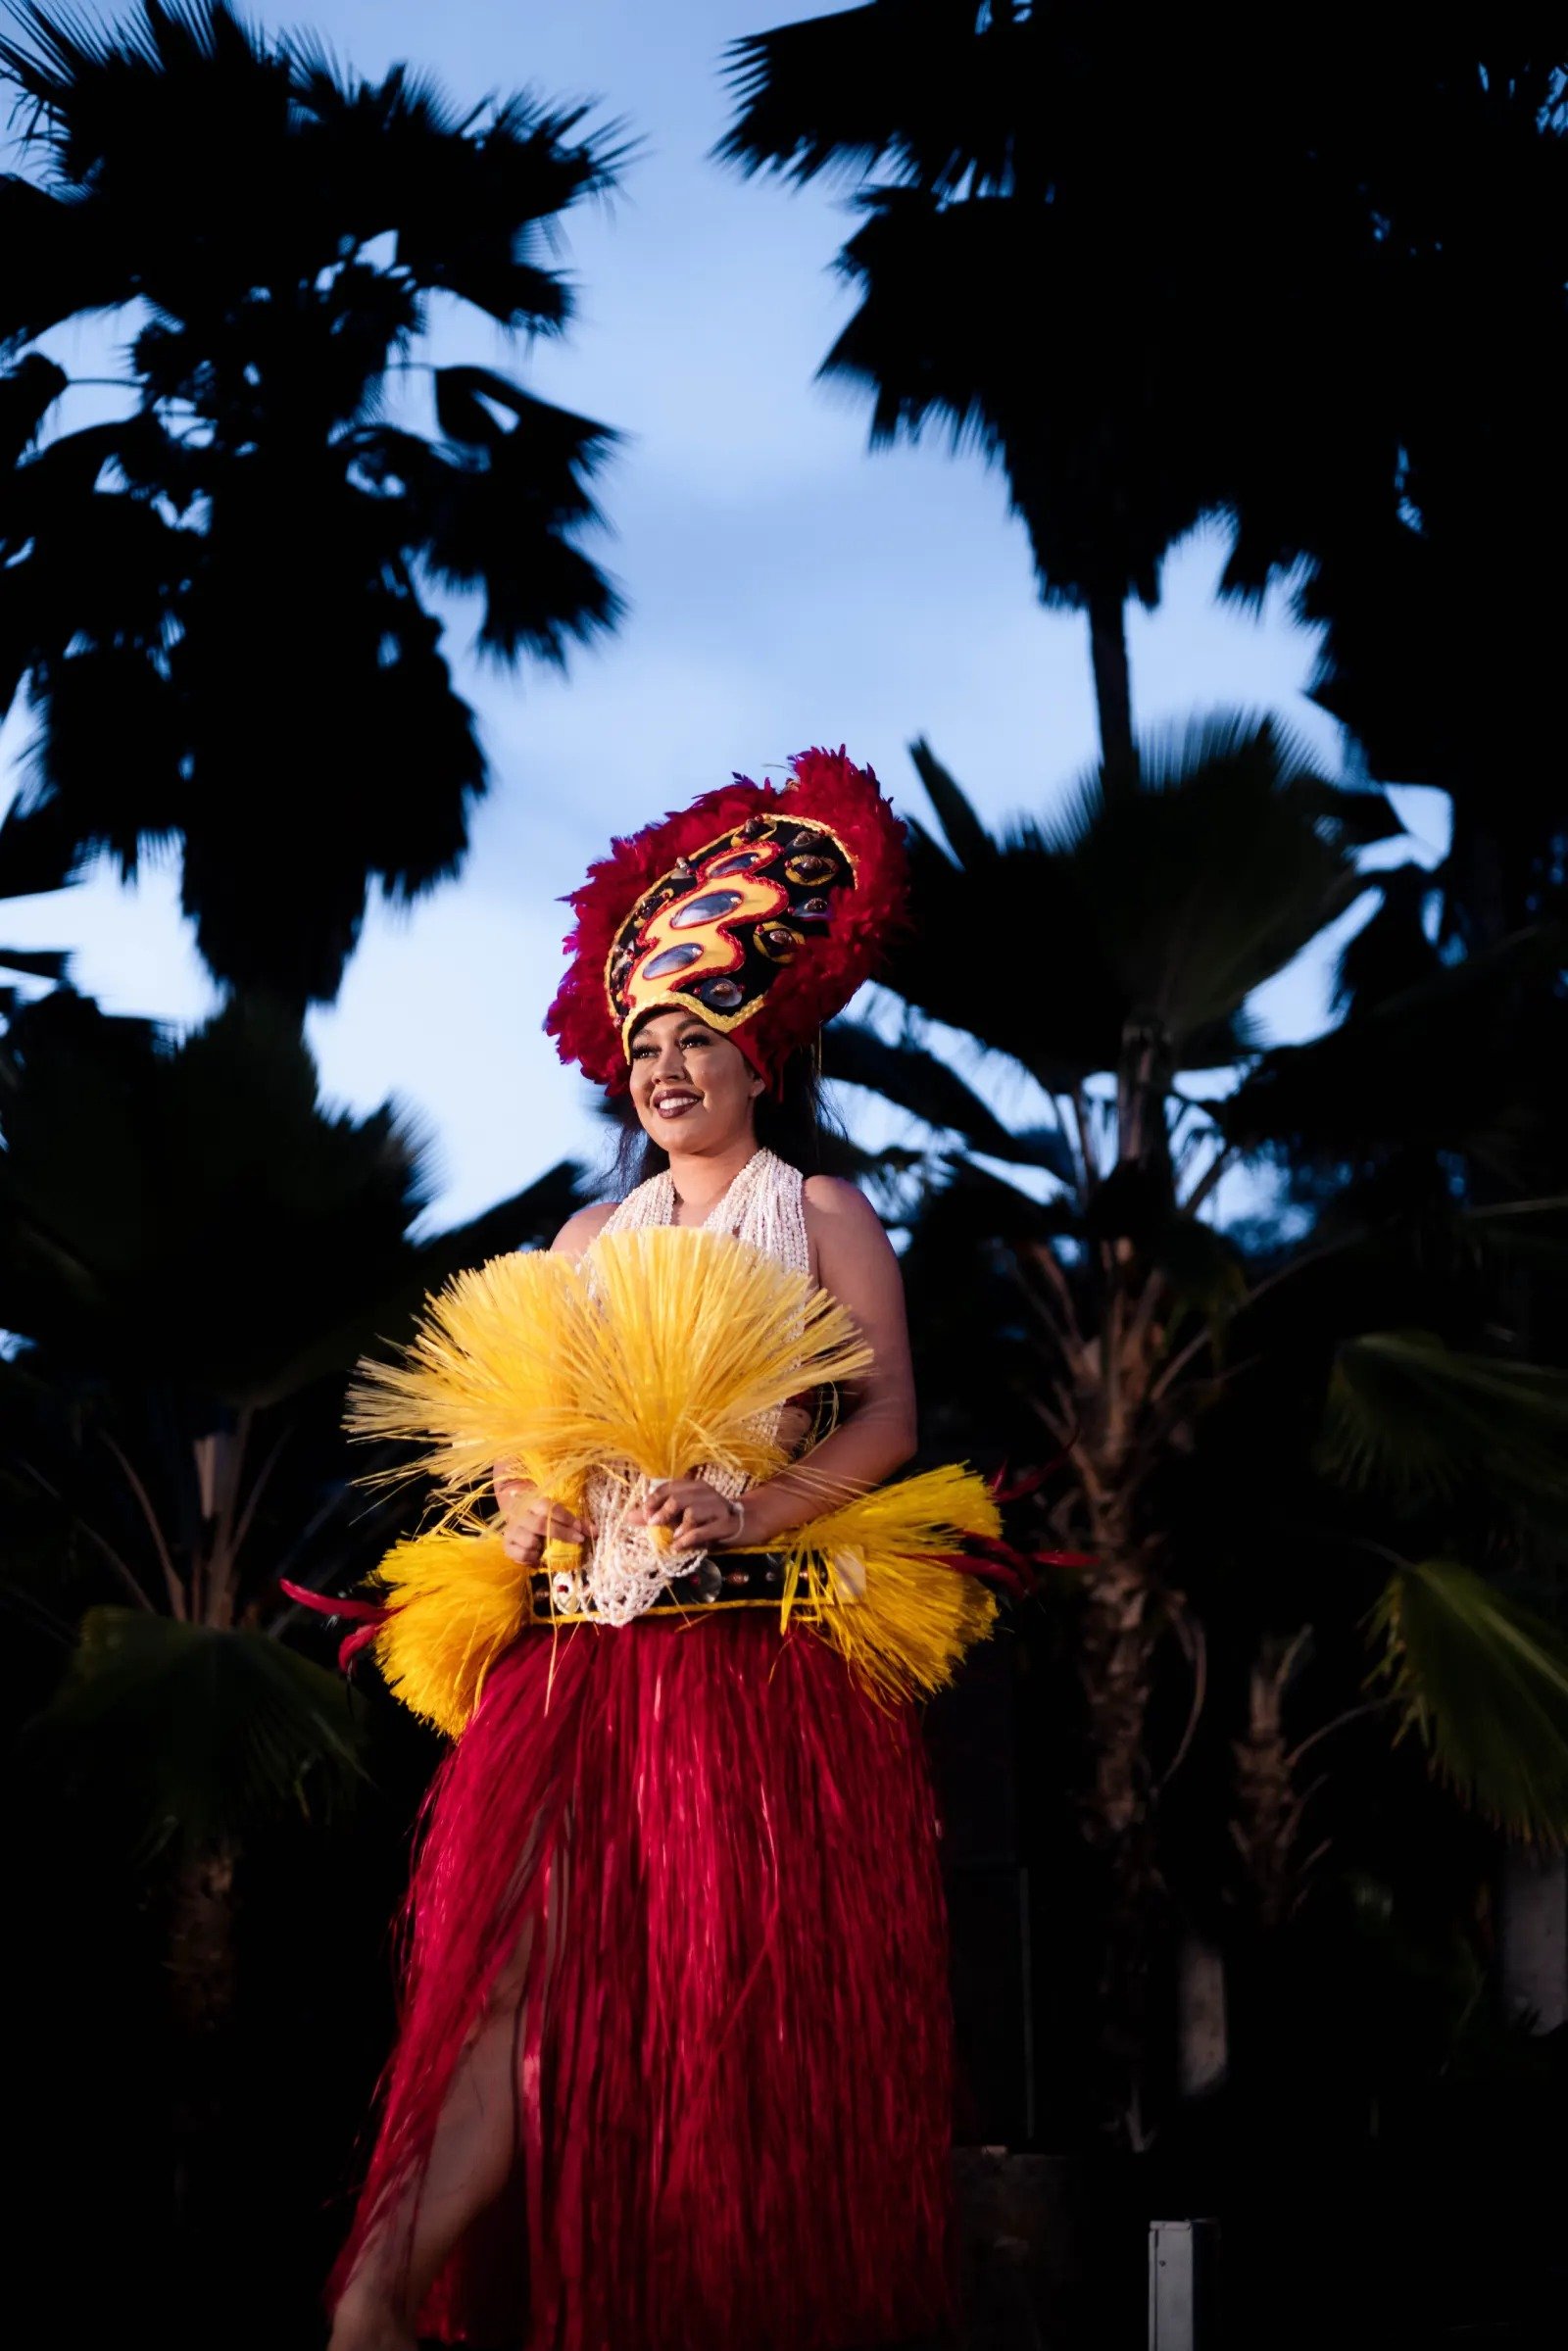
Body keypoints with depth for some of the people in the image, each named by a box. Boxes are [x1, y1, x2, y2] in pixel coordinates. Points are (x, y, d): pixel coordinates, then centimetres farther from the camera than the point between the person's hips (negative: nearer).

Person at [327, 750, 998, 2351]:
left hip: (765, 1649, -3)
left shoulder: (824, 1219, 8)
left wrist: (761, 1510, -20)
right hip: (587, 1642, 3)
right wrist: (521, 1504, -5)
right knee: (536, 1952, -10)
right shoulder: (591, 1238, 21)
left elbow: (885, 1414, -3)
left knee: (755, 1983, -7)